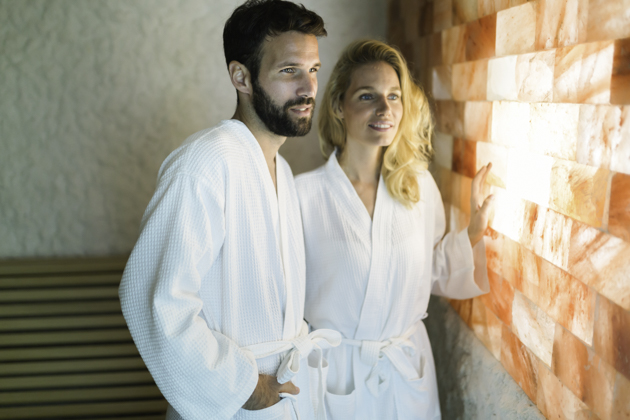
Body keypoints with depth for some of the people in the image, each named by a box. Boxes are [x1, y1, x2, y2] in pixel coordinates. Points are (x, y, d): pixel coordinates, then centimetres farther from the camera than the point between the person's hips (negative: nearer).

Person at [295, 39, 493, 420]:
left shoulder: (420, 186, -4)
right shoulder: (306, 193, -16)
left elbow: (434, 272, 5)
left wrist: (474, 233, -6)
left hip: (408, 368, 4)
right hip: (335, 367, -3)